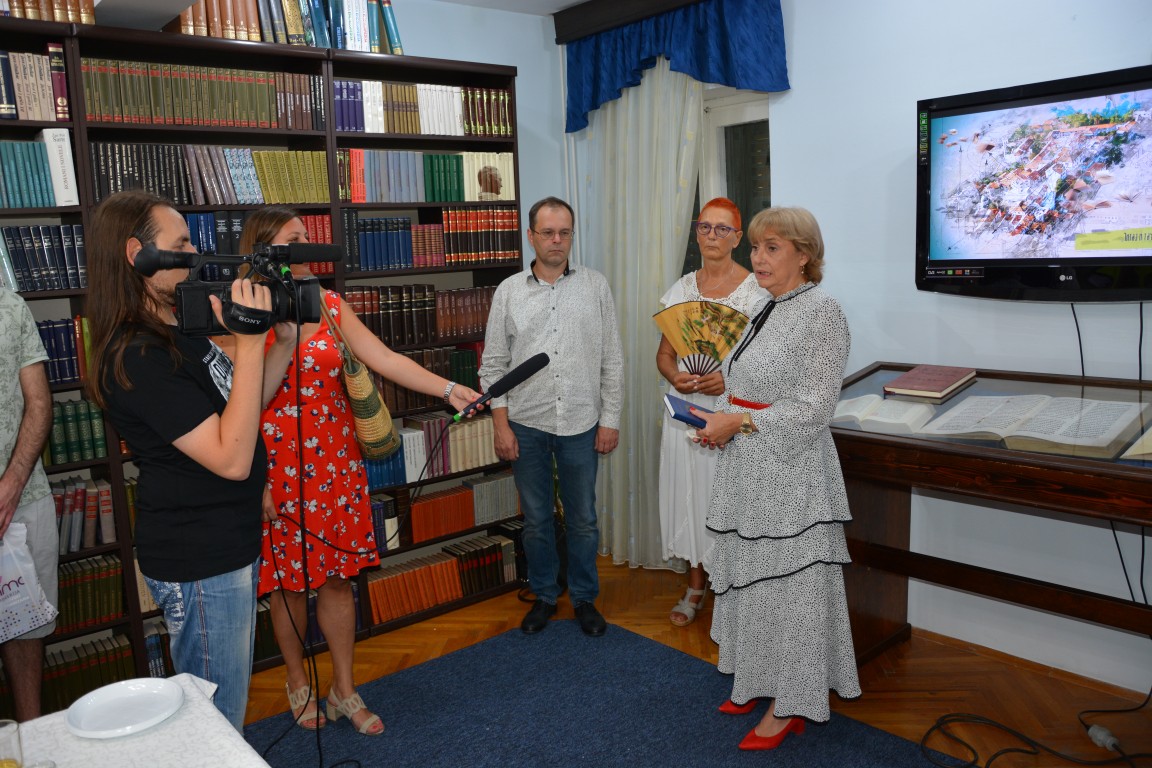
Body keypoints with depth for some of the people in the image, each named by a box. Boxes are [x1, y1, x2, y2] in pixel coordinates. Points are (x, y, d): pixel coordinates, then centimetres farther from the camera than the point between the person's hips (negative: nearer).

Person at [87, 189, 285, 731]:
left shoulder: (181, 331, 7)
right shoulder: (136, 358, -23)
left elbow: (243, 405, 15)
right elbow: (230, 457, -28)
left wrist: (284, 340, 4)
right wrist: (250, 342, -29)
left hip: (229, 540, 10)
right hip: (198, 563, -9)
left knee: (231, 698, 25)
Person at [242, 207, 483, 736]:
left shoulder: (330, 304, 3)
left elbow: (384, 359, -4)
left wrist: (448, 390, -14)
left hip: (336, 463, 4)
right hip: (279, 469, -3)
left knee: (338, 575, 11)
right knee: (290, 582, 11)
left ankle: (344, 690, 27)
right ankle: (298, 682, 35)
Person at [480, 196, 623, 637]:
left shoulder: (596, 286, 1)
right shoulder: (509, 291, 1)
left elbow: (612, 360, 2)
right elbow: (494, 364, 2)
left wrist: (610, 419, -2)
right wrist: (501, 424, -4)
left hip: (581, 425, 0)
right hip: (526, 425, 1)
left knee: (582, 520, 11)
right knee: (536, 519, 13)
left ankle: (585, 598, 29)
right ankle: (544, 596, 31)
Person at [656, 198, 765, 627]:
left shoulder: (756, 290, -5)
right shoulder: (682, 289, 8)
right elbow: (664, 353, 11)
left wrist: (731, 378, -22)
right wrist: (675, 376, -11)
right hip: (687, 408, 4)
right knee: (690, 494, 11)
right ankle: (695, 587, 28)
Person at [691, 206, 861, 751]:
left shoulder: (821, 311, -15)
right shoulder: (768, 309, 11)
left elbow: (814, 406, -20)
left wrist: (739, 421, -17)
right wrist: (719, 423, 6)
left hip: (789, 473, -9)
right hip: (748, 470, 9)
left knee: (786, 582, 3)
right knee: (749, 576, 17)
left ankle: (789, 707, 19)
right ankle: (757, 680, 34)